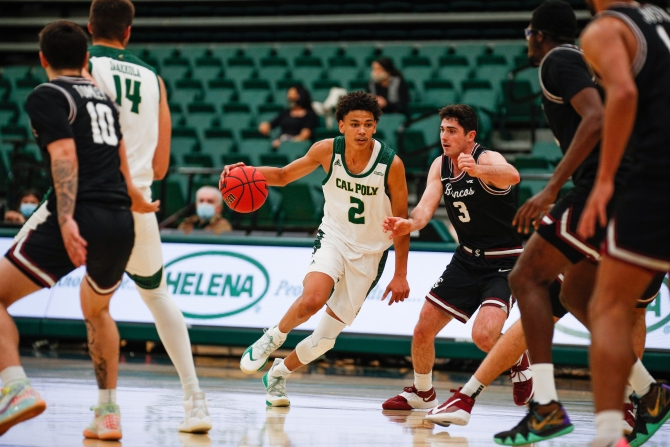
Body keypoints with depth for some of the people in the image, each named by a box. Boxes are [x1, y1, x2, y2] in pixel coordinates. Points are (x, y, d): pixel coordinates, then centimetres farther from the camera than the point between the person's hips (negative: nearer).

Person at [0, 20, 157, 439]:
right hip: (121, 223, 7)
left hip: (78, 221, -7)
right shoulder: (103, 97, 22)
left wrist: (66, 220, -23)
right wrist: (133, 198, 52)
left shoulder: (48, 96, 1)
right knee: (96, 309, 30)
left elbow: (65, 156, -13)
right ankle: (109, 414, 26)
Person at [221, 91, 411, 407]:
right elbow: (284, 175, 3)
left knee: (326, 337, 2)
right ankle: (273, 338, -3)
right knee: (312, 299, -33)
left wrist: (400, 275, -6)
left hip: (370, 253, 0)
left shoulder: (391, 164, -18)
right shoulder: (327, 151, -12)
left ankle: (279, 372, 30)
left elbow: (401, 222, -8)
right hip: (334, 238, 0)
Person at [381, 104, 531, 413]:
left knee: (484, 336, -26)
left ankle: (520, 358, 7)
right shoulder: (440, 166, 0)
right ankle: (422, 393, 31)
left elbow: (512, 176, -44)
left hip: (506, 261, -7)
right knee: (423, 330, 6)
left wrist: (478, 170, -65)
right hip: (468, 258, 7)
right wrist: (408, 224, -36)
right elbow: (426, 208, -12)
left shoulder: (487, 159, -21)